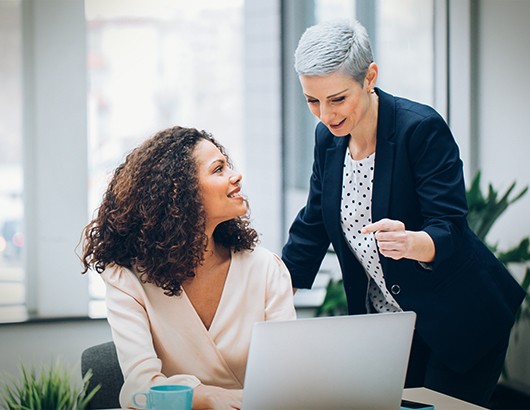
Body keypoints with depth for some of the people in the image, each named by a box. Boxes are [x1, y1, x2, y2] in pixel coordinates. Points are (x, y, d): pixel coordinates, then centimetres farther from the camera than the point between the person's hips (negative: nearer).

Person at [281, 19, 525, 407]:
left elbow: (450, 231, -24)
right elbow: (313, 227, 10)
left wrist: (409, 243, -46)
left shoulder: (422, 128, -20)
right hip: (383, 325, 6)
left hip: (456, 322, -6)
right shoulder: (328, 137, -1)